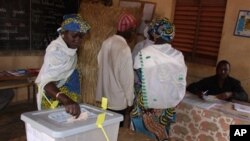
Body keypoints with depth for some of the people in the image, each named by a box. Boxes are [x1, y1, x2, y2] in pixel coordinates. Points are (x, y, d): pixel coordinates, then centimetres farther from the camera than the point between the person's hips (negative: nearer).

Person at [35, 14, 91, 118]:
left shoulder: (69, 48, 2)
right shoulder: (56, 50, -26)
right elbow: (46, 81, -39)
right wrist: (65, 100, -56)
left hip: (68, 99, 9)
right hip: (55, 100, -8)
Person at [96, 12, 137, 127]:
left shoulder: (106, 43, 1)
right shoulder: (124, 49, -22)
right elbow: (127, 79, -18)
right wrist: (130, 102, -7)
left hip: (105, 98, 7)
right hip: (118, 101, -7)